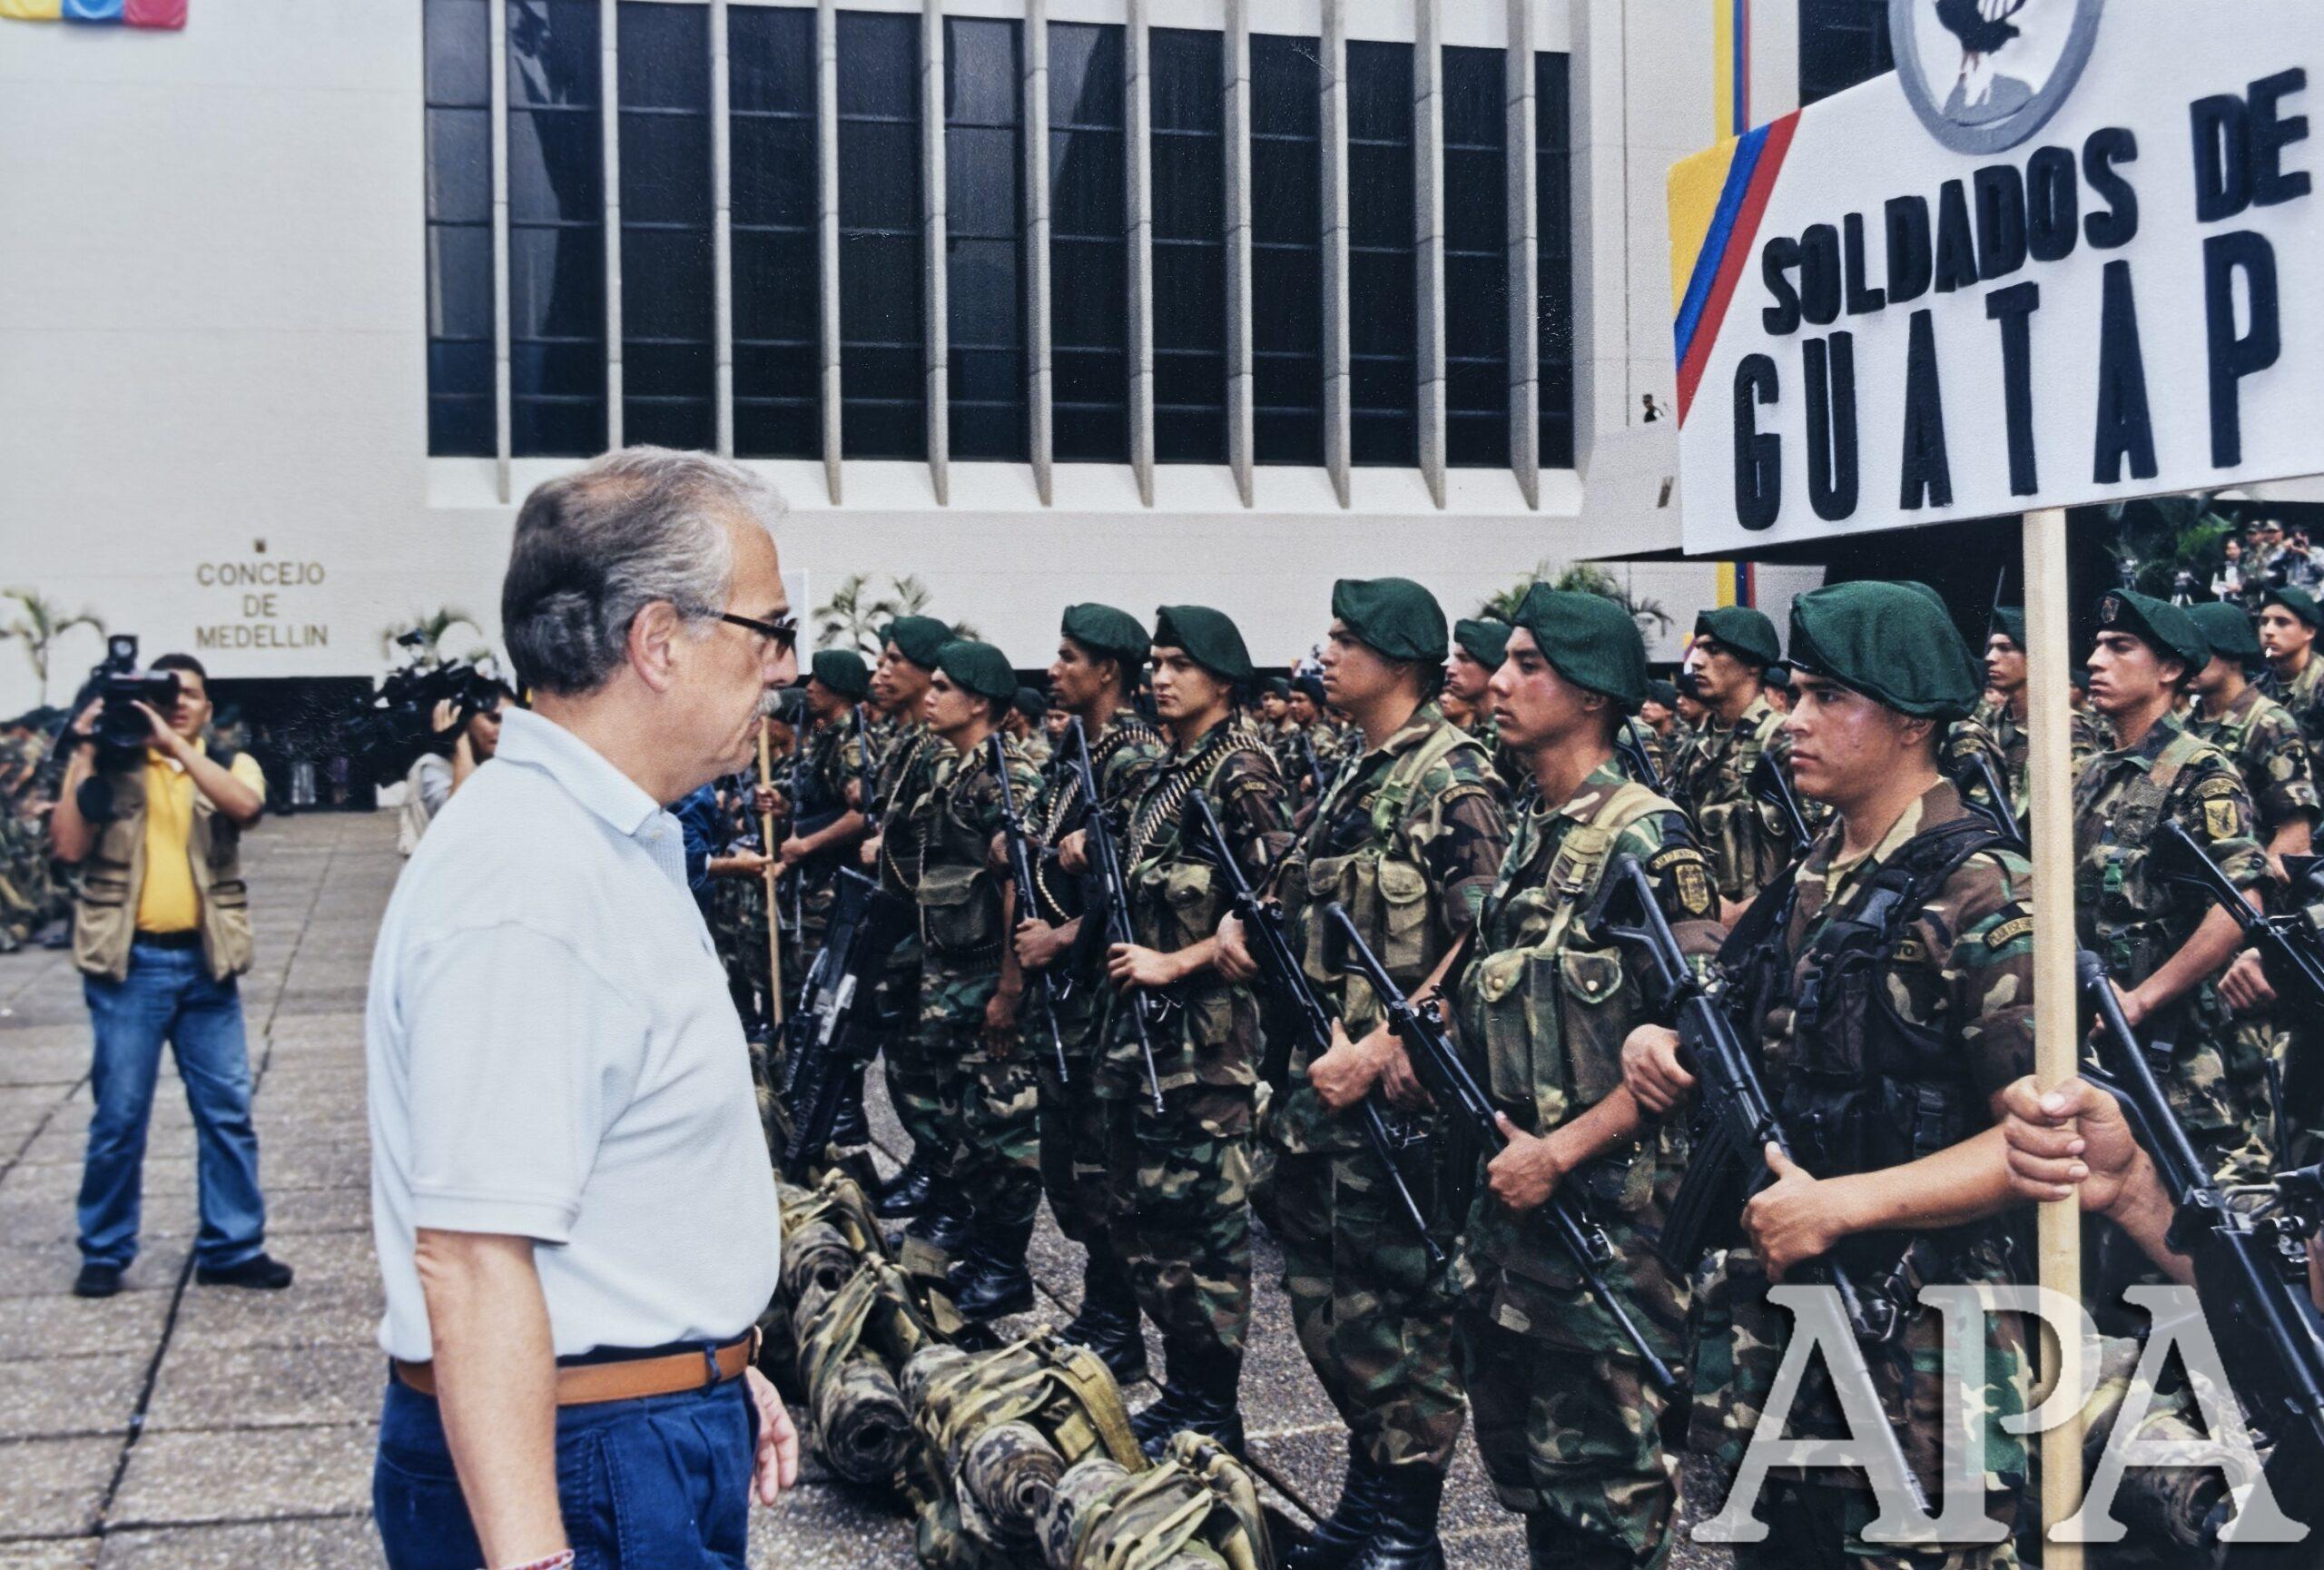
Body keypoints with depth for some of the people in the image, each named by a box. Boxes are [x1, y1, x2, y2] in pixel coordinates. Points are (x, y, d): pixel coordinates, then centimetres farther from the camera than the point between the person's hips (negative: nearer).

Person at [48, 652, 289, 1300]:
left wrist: (174, 743, -20)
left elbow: (245, 804, -17)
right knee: (119, 1114, 4)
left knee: (228, 1111, 5)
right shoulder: (111, 767, 4)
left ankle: (232, 1246, 14)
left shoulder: (228, 764, 7)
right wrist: (82, 755, -10)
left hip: (206, 961, 2)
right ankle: (104, 1252, 17)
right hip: (129, 961, -2)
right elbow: (68, 846, -9)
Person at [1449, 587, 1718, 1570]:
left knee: (1598, 1467, 1)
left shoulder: (1644, 841, -14)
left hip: (1602, 1204, -9)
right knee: (1516, 1446, 18)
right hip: (1510, 1188, 9)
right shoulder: (1529, 835, 12)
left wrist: (1559, 1152, -20)